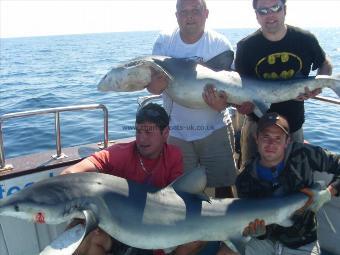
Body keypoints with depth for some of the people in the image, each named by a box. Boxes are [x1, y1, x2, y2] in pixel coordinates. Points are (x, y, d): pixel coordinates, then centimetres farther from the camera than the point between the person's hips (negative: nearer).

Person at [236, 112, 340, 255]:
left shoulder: (302, 154, -18)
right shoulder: (245, 180, -14)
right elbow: (250, 220, -9)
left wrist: (328, 192, -21)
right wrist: (258, 232, -30)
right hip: (266, 238, 1)